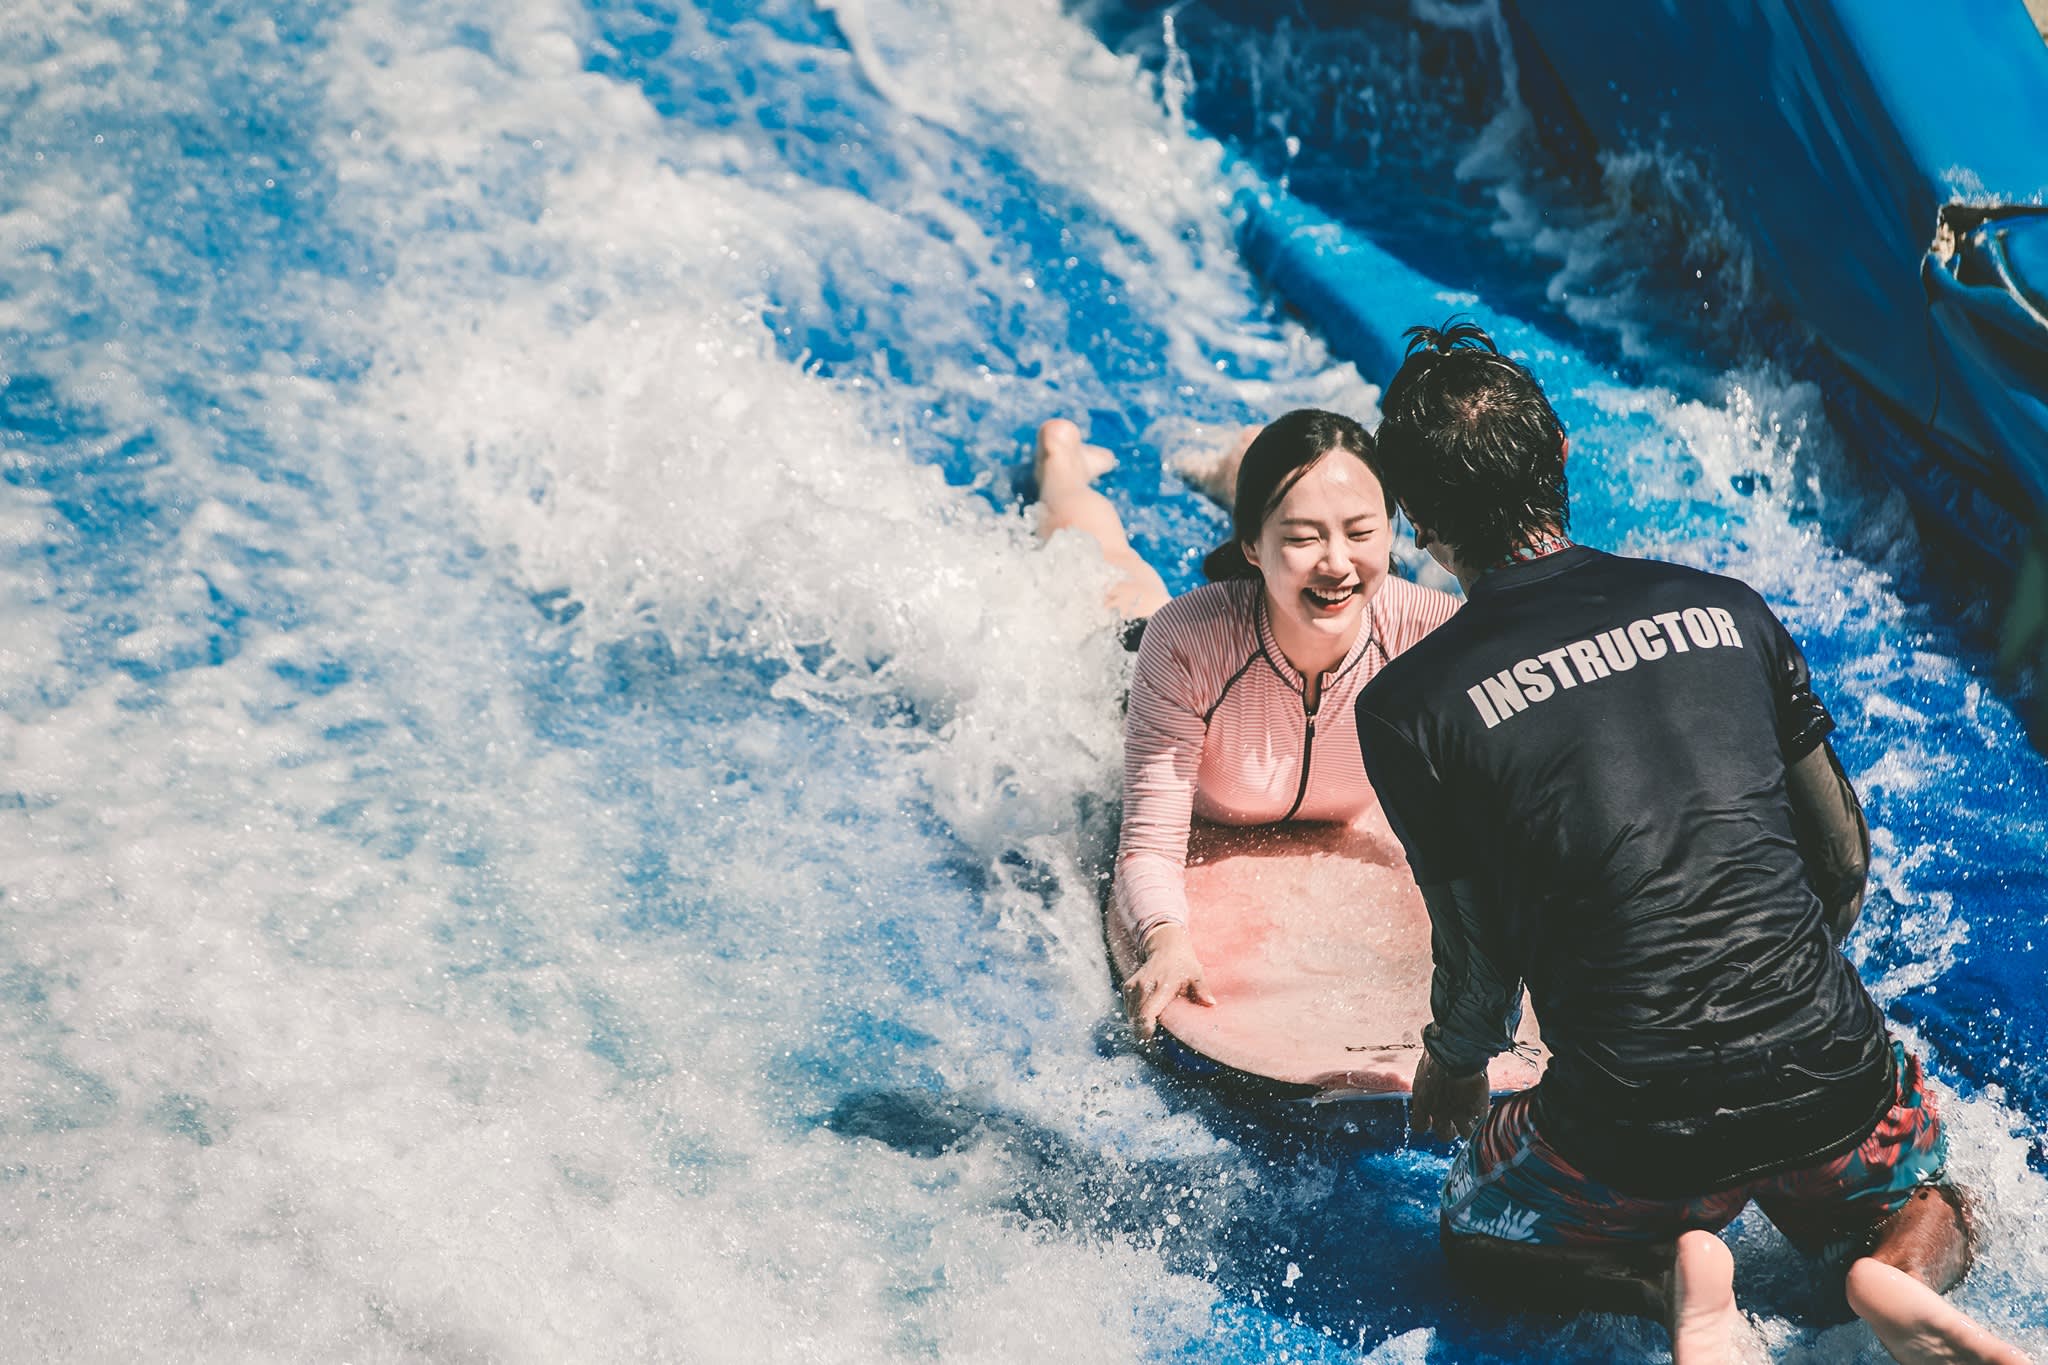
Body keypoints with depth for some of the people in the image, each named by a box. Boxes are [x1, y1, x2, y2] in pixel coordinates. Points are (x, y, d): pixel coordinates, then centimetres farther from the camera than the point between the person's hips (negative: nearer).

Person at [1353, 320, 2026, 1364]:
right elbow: (1846, 859, 13)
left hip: (1636, 1129, -2)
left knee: (1479, 1234, 30)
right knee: (1935, 1212, 35)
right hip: (1835, 1073, 3)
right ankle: (1904, 1275, 0)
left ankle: (1668, 1281, -1)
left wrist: (1451, 1065, 27)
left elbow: (1476, 961, 5)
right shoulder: (1724, 608, 6)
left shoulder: (1409, 706, -4)